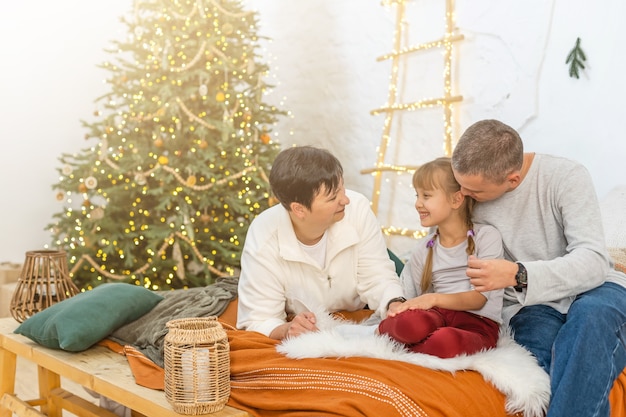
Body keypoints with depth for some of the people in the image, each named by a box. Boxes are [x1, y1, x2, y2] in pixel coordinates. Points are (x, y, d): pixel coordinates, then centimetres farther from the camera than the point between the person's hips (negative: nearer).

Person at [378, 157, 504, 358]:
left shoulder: (486, 236, 3)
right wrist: (396, 307, -6)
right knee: (410, 321, -36)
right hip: (437, 316, 3)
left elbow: (479, 298, -4)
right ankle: (384, 329, -4)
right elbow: (407, 296, 18)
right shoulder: (425, 248, 17)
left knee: (447, 341, -41)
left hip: (477, 321, -3)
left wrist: (434, 298, -17)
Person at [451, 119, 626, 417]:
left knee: (592, 312, -38)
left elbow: (594, 262, -24)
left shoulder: (567, 177, -17)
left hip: (592, 288, -1)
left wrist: (517, 275, -39)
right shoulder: (470, 201, -5)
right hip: (530, 304, 2)